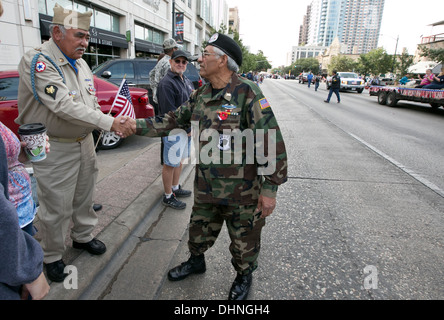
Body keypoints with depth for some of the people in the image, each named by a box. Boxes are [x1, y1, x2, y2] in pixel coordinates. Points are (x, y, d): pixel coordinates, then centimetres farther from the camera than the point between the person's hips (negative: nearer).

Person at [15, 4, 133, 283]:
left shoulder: (80, 63, 9)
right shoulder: (38, 61, -18)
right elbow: (63, 105, -29)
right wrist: (108, 122, -30)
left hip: (84, 142, 8)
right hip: (54, 149, -7)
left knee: (85, 196, 19)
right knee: (56, 207, 4)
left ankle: (83, 236, 40)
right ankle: (52, 257, 24)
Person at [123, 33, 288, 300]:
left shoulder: (247, 93, -19)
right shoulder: (201, 95, 5)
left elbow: (272, 142, -20)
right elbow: (174, 120, 15)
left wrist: (270, 189, -19)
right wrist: (138, 126, 8)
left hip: (242, 191, -6)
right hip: (206, 186, 6)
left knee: (244, 240, 15)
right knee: (200, 230, 25)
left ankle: (244, 276, 44)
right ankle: (196, 261, 54)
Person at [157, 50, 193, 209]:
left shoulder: (187, 81, 13)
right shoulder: (166, 83, -17)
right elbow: (169, 112, -22)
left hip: (186, 128, 9)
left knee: (179, 160, 21)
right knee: (170, 164, 2)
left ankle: (175, 188, 39)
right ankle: (168, 197, 16)